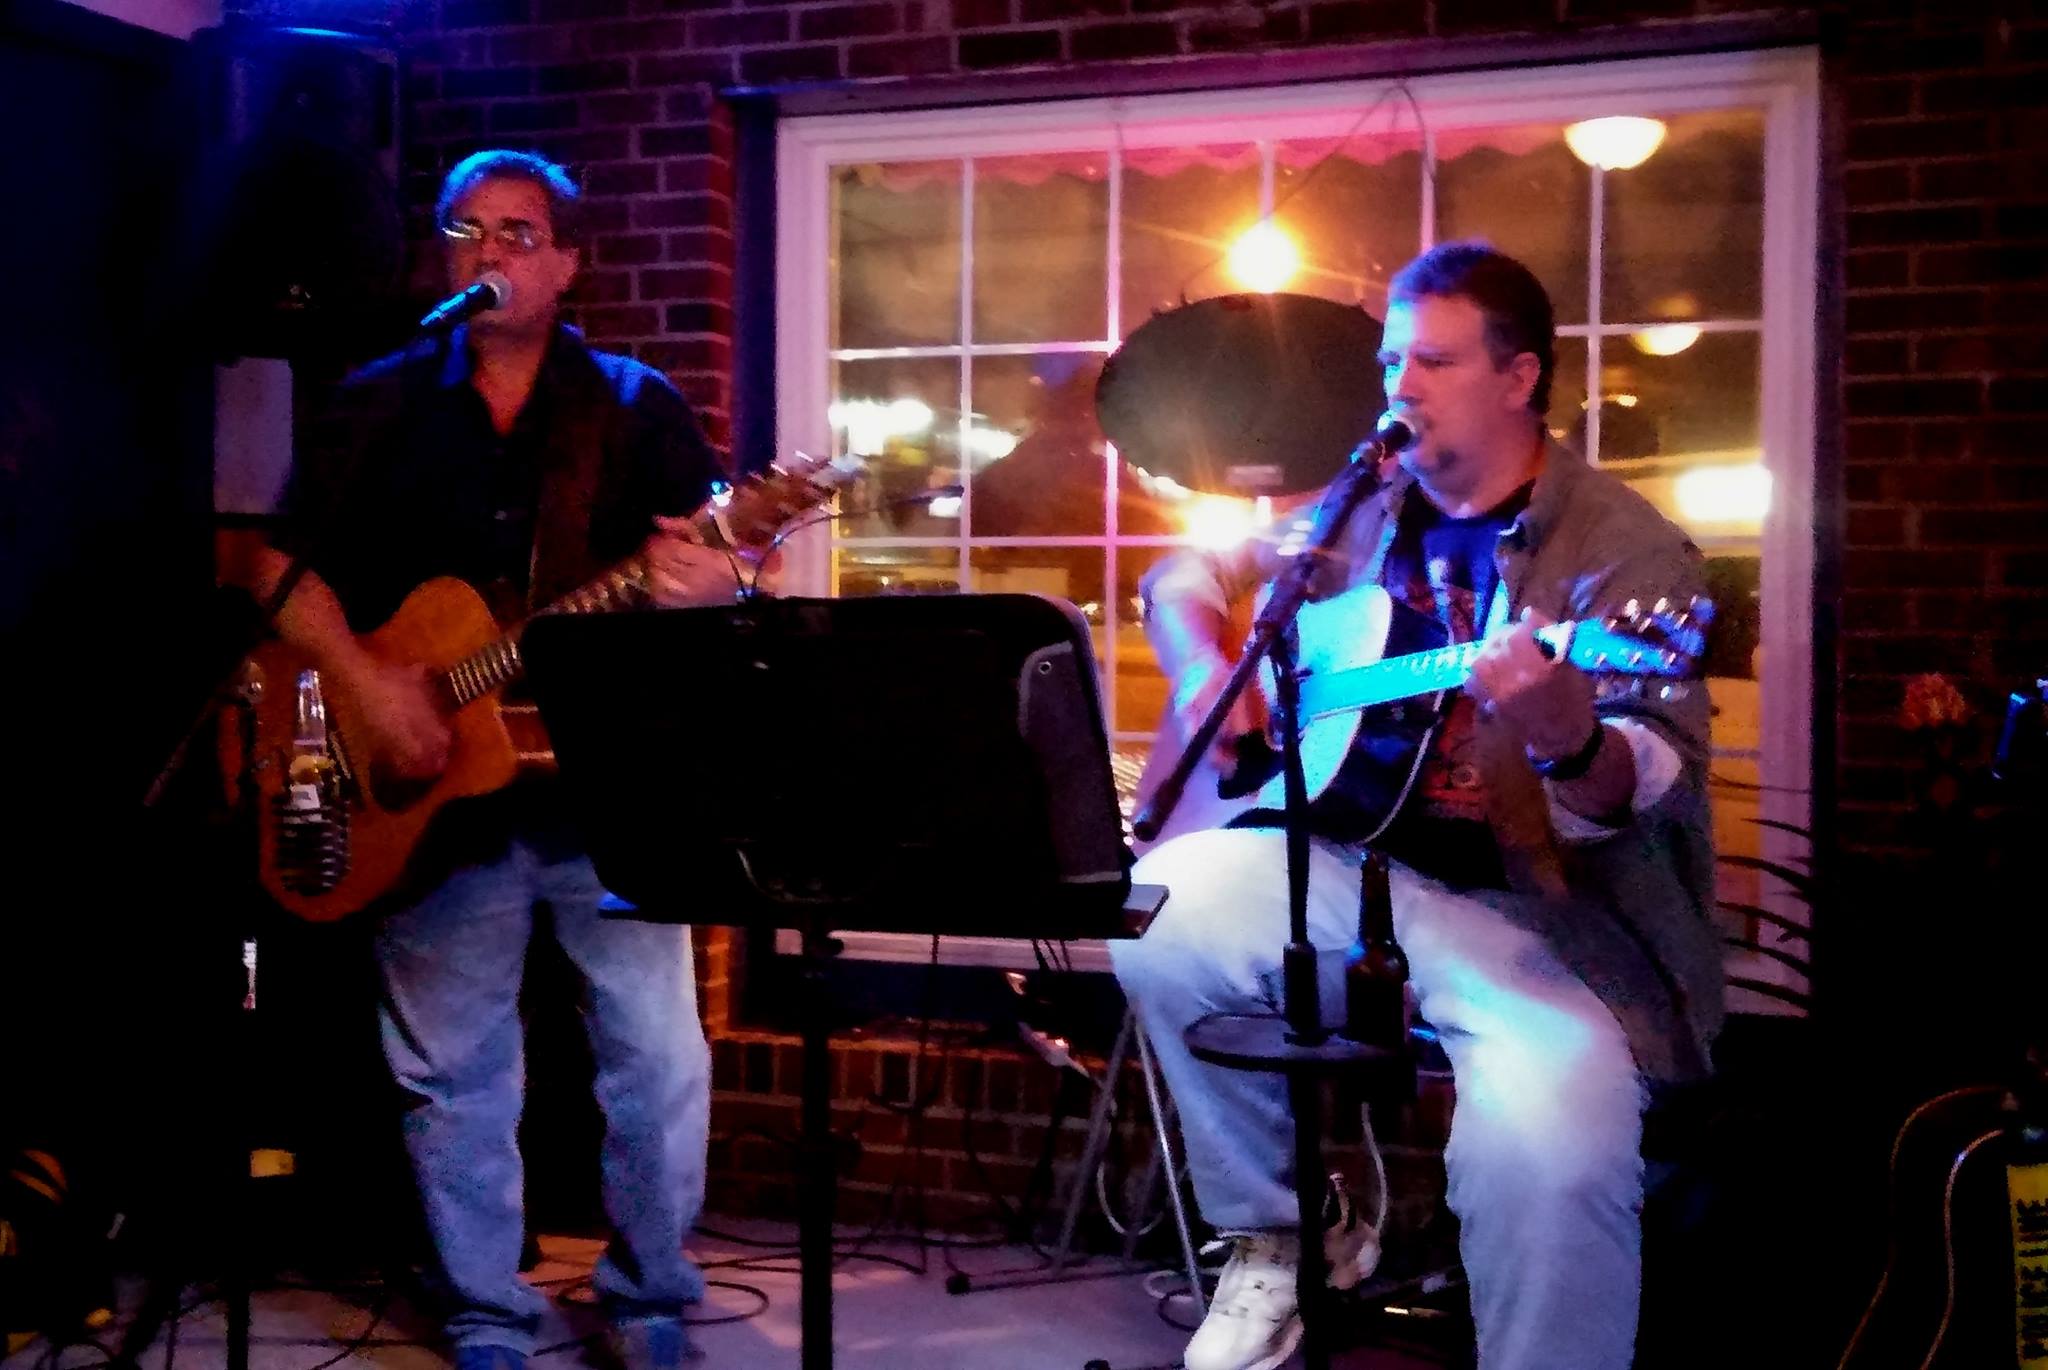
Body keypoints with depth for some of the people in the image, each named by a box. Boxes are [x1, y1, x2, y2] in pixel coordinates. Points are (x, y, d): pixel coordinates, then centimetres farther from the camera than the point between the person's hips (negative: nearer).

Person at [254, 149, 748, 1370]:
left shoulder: (639, 407, 5)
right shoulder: (380, 406, 9)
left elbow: (715, 562, -1)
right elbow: (288, 570, 7)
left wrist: (710, 586, -27)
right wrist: (368, 683, -10)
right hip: (436, 797, 2)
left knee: (659, 1057, -2)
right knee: (451, 1075, 7)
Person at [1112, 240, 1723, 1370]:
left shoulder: (1625, 551, -7)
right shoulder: (1366, 514, 11)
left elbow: (1657, 783, -18)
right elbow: (1188, 576, 23)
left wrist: (1571, 739, -42)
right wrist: (1202, 672, 1)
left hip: (1547, 907, -5)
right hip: (1354, 866, 6)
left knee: (1545, 1144, -34)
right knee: (1160, 912, -20)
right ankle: (1282, 1230, 3)